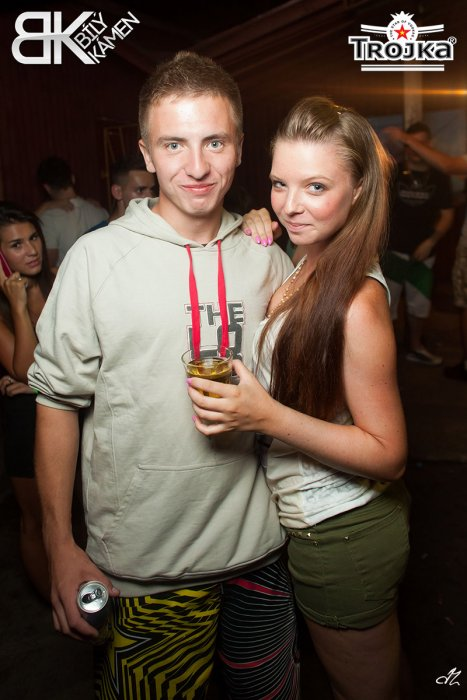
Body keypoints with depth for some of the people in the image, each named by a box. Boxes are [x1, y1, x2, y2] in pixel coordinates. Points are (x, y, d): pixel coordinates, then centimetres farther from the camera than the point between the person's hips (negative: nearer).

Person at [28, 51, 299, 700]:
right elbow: (58, 400, -7)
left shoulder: (268, 261, 0)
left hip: (258, 549, 4)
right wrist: (60, 547, -6)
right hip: (145, 566, -3)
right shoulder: (97, 257, -11)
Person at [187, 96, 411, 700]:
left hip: (343, 535, -8)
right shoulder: (302, 269, -1)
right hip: (313, 521, 8)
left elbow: (388, 453, -22)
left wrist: (267, 417, -32)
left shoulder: (356, 299, -26)